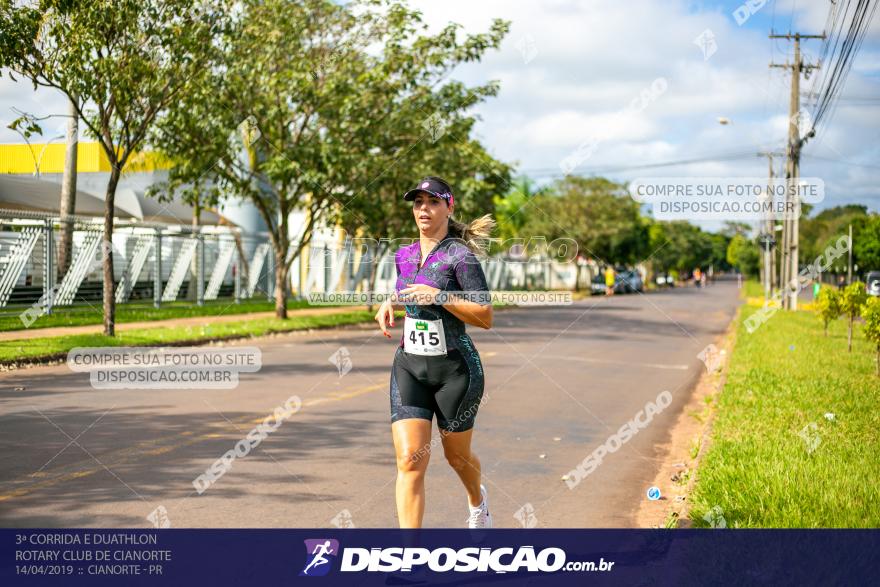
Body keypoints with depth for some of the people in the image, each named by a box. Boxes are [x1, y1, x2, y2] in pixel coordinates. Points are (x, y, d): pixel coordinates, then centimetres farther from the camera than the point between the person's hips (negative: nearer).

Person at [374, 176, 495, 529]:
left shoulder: (460, 255, -10)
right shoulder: (404, 255, 8)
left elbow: (486, 318, -15)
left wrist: (439, 296, -23)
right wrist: (391, 303, 7)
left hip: (455, 368, -4)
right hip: (409, 366, 4)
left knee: (457, 456, 15)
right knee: (410, 460, -11)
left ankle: (477, 501, 50)